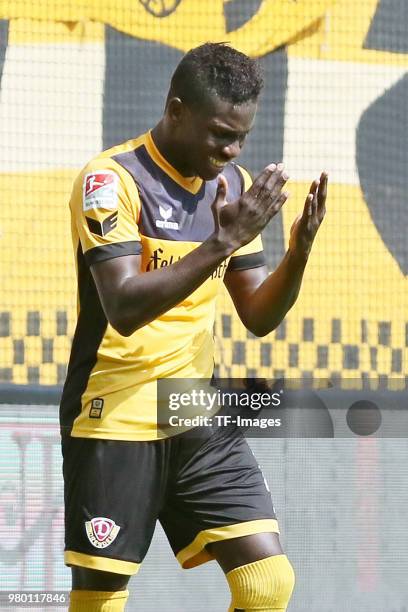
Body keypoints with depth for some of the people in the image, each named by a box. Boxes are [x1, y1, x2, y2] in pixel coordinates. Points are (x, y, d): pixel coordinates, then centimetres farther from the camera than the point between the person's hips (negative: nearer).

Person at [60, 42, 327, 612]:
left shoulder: (232, 183, 7)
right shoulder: (112, 180, -13)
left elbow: (259, 317, 10)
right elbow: (123, 308, -25)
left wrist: (299, 250, -9)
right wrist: (219, 244, -31)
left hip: (199, 419, 6)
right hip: (116, 422, -6)